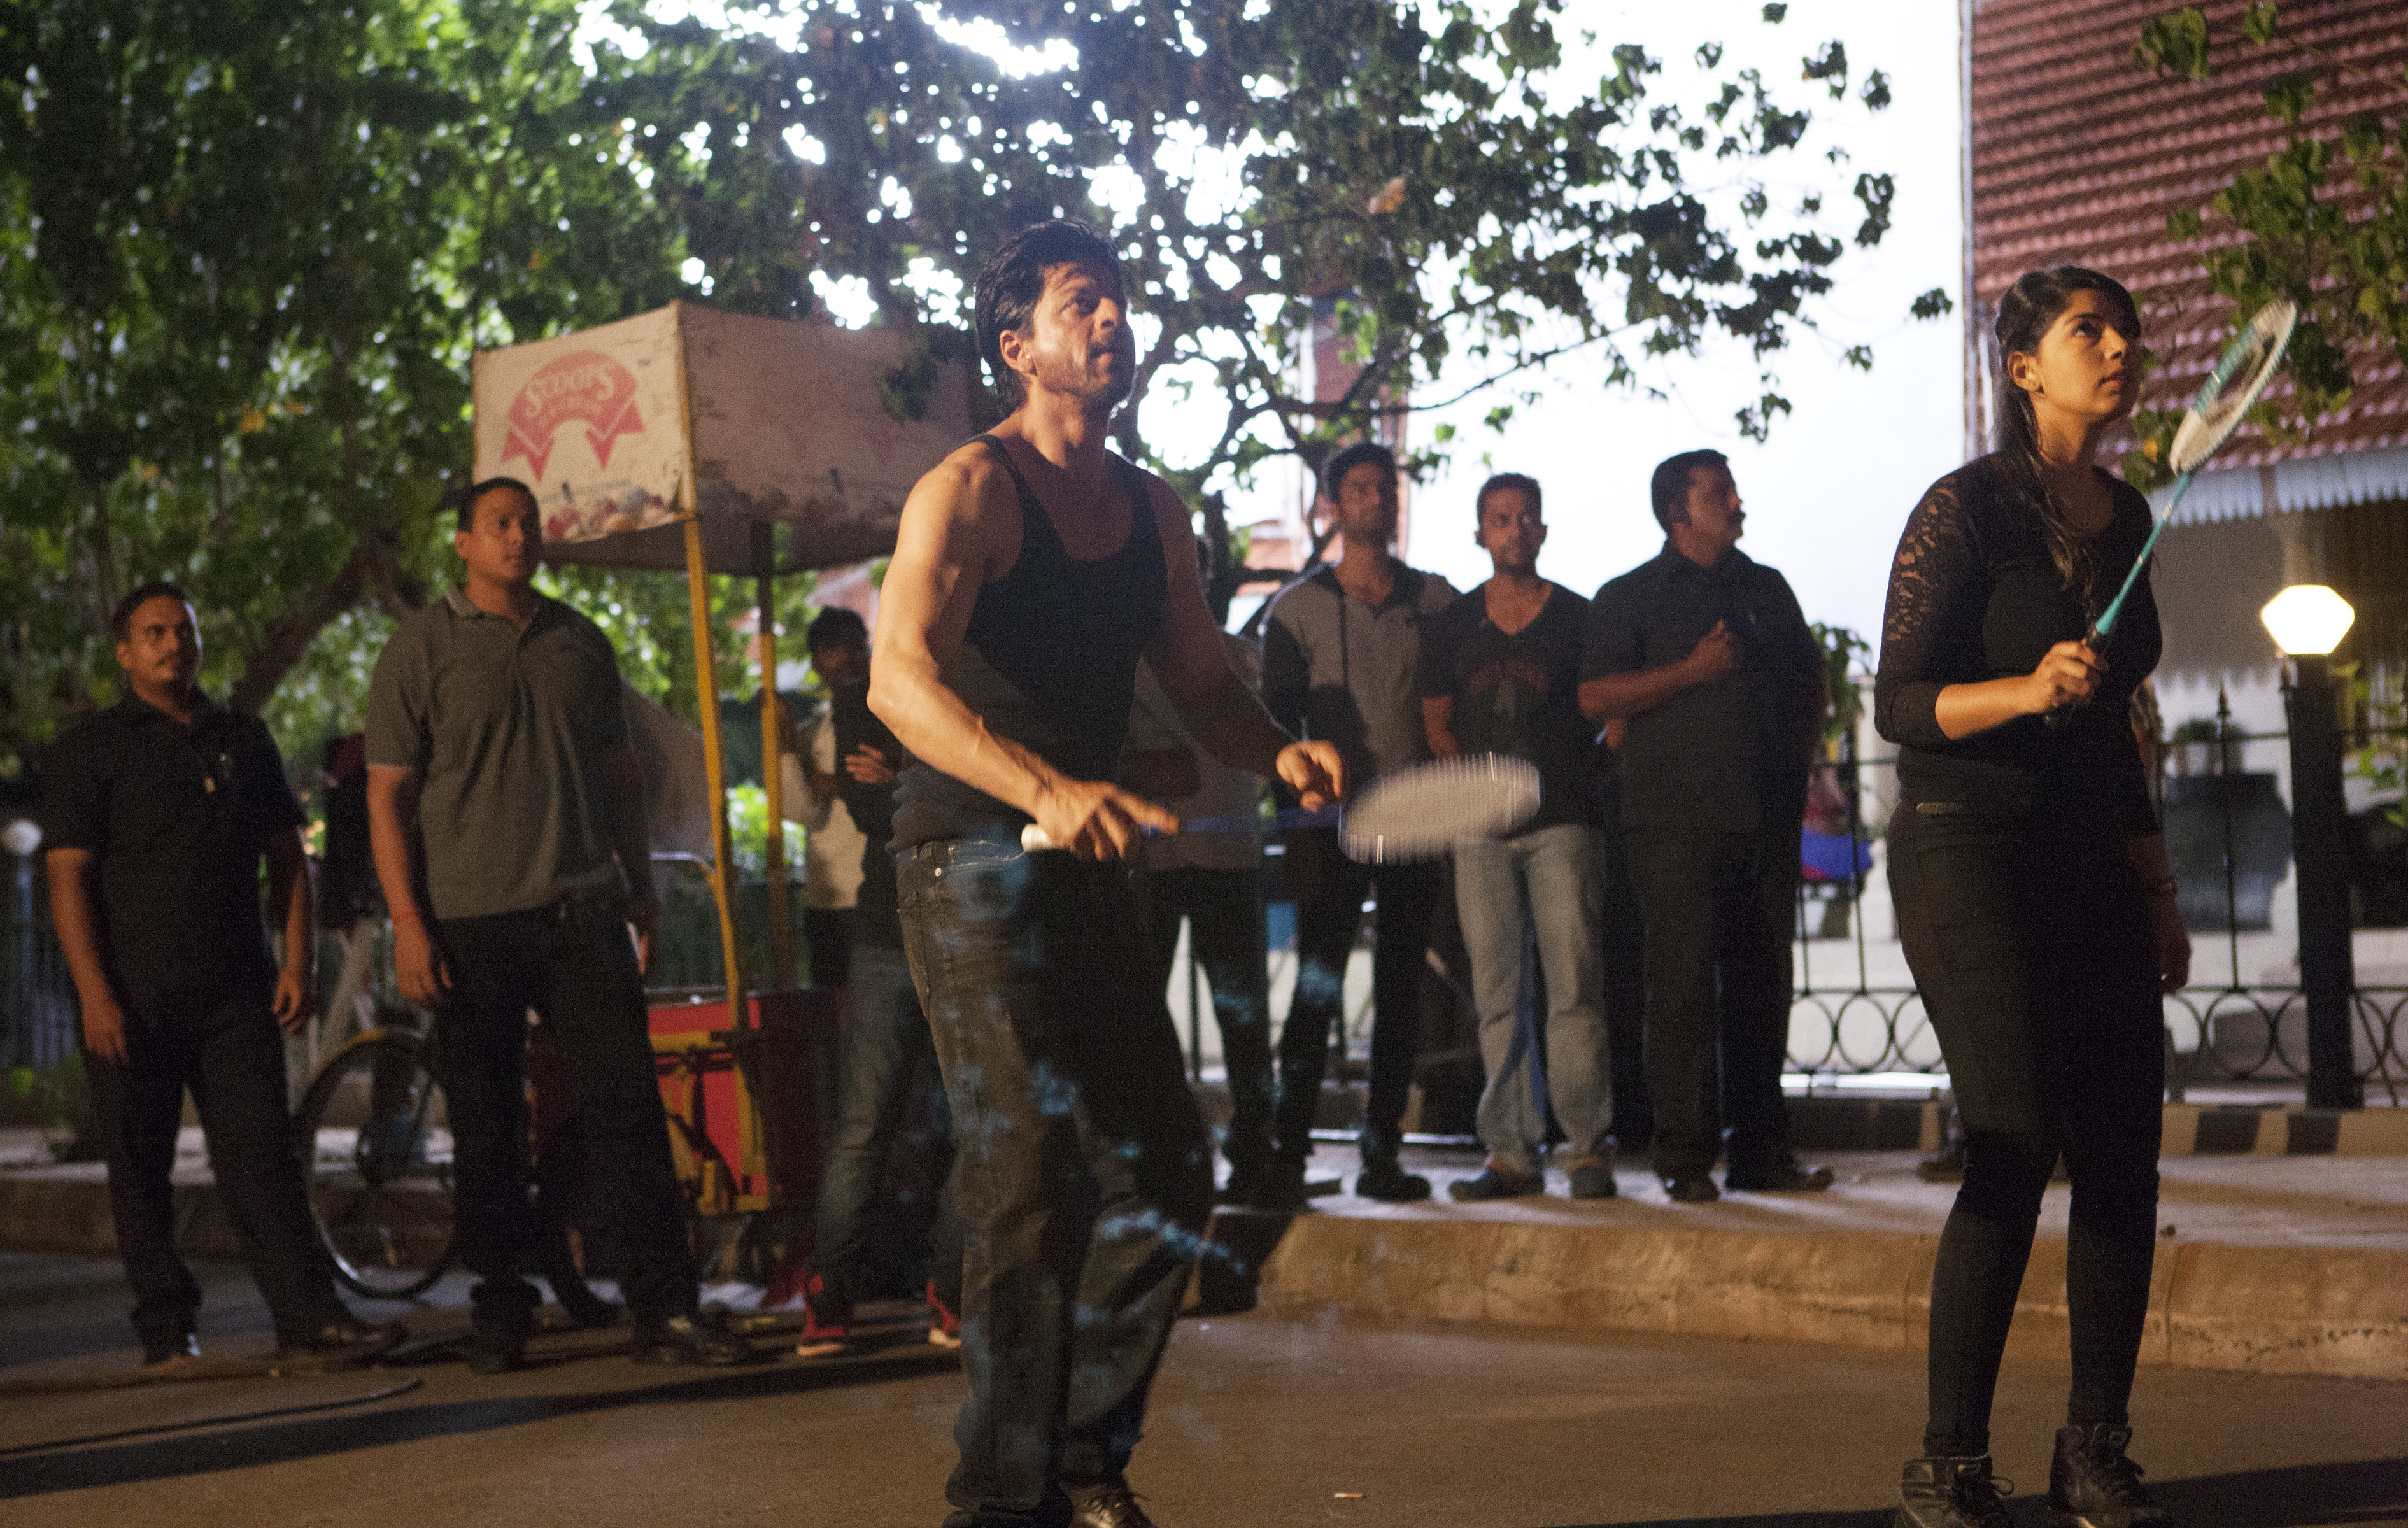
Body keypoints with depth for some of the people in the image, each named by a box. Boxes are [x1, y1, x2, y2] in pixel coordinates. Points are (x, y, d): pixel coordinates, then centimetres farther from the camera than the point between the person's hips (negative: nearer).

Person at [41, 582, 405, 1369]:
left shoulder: (243, 739, 14)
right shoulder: (88, 752, 2)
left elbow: (286, 855, 16)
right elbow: (68, 877, -4)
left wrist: (299, 961, 4)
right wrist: (95, 996, -13)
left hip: (235, 992, 2)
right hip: (132, 1000, -2)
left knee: (263, 1155, -4)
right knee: (141, 1167, 4)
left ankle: (309, 1317, -9)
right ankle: (166, 1325, 14)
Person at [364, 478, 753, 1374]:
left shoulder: (580, 642, 13)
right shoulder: (420, 651, 2)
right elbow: (388, 795, -2)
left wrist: (641, 888, 15)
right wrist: (407, 923, -10)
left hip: (583, 913, 3)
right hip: (471, 925, -2)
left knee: (627, 1105, -4)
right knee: (486, 1128, 3)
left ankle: (663, 1308, -2)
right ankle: (500, 1311, 16)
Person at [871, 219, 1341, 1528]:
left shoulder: (1152, 511, 13)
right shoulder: (971, 490, -11)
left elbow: (1201, 680, 18)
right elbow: (900, 680, -25)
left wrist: (1280, 753, -5)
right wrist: (1045, 788, -39)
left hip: (1088, 854, 8)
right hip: (974, 862, -8)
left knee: (1165, 1180, 9)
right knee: (1032, 1186, -9)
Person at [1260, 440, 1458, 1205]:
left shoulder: (1435, 600, 10)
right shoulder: (1299, 607, 4)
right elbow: (1279, 724, 2)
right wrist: (1299, 830, -7)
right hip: (1336, 825, -2)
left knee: (1400, 992, 4)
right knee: (1318, 989, -7)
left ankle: (1382, 1153, 10)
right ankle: (1288, 1153, -6)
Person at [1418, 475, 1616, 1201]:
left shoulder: (1580, 618, 6)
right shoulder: (1449, 627, 12)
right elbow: (1436, 724, 16)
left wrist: (1574, 774, -2)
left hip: (1562, 822, -2)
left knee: (1574, 988, -8)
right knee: (1496, 996, 2)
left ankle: (1588, 1147, -4)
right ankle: (1511, 1153, 5)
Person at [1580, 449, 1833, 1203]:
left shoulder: (1767, 588, 19)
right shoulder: (1630, 597, 5)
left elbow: (1809, 676, 27)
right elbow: (1596, 696, -6)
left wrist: (1796, 758, 13)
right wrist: (1694, 669, -12)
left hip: (1765, 817, 5)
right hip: (1677, 821, -5)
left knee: (1761, 981, 5)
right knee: (1683, 979, -9)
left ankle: (1760, 1149, 11)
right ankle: (1684, 1155, -6)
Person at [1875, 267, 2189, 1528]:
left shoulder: (2126, 516, 14)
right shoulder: (1967, 507, -7)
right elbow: (1898, 703, -12)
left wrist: (2156, 887, 19)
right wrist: (2024, 690, -29)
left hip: (2090, 863, 7)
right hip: (1967, 847, -7)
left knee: (2123, 1150, -1)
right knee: (2017, 1144, -15)